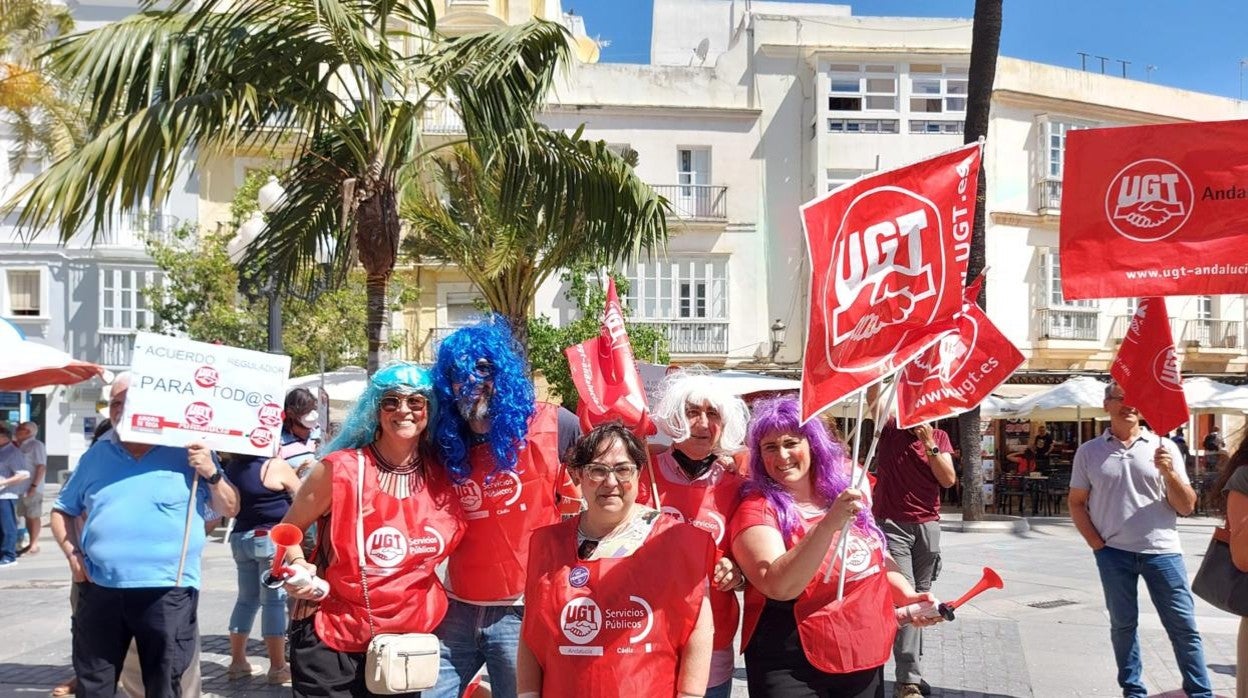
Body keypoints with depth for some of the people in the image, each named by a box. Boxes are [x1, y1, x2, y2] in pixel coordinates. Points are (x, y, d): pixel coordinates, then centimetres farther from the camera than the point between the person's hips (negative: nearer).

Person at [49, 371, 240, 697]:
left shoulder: (188, 451, 1)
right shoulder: (96, 455, 10)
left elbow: (229, 509, 3)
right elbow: (62, 510, 19)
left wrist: (212, 474, -15)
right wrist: (72, 553, 3)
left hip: (167, 592, -3)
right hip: (99, 590, 3)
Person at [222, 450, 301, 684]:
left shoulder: (232, 467, 6)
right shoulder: (275, 466, -14)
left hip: (240, 538, 7)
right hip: (272, 539, -7)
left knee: (247, 599, 16)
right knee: (274, 601, -3)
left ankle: (237, 662, 20)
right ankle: (277, 667, 0)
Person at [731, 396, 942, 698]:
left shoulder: (845, 490, 4)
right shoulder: (758, 509, -14)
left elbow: (876, 555, 17)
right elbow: (779, 586, -27)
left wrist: (907, 595, 1)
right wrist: (830, 524, -34)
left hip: (866, 659, 6)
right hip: (793, 670, -5)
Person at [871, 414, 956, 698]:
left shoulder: (939, 437, 8)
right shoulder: (890, 429, -1)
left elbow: (949, 480, -2)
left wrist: (929, 445, -11)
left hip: (928, 525, 4)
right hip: (892, 524, -4)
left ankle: (911, 670, 16)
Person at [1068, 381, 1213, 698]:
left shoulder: (1164, 448, 2)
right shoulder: (1089, 452, 3)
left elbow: (1187, 507, 1)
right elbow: (1076, 502, 7)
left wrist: (1169, 473, -16)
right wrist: (1096, 544, -3)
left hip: (1162, 551, 0)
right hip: (1114, 554, 1)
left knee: (1184, 626, 3)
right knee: (1123, 624, 11)